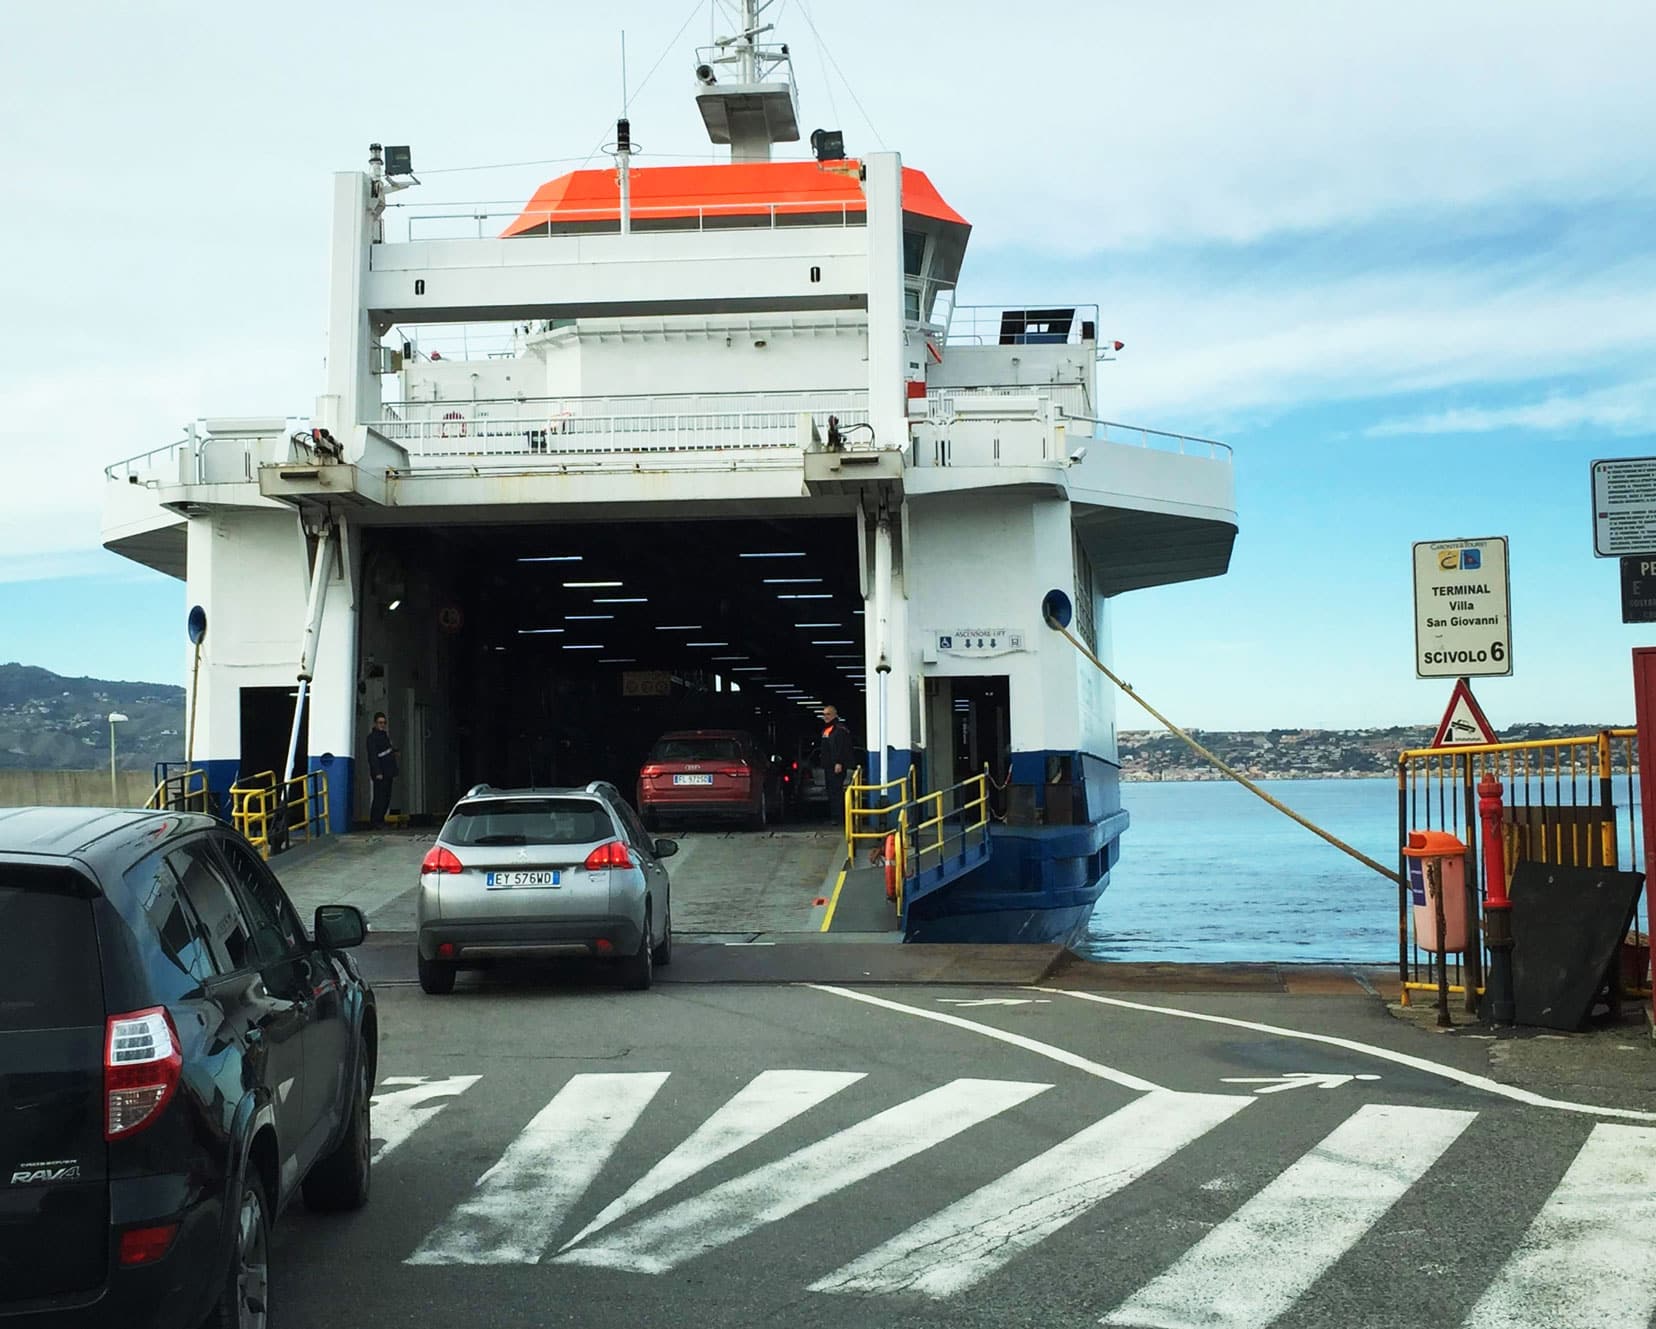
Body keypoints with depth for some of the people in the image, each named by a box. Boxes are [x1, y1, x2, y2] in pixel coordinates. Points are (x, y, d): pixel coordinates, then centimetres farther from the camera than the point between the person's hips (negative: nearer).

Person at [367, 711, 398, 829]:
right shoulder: (372, 737, -9)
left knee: (386, 798, 10)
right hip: (379, 773, -9)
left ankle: (380, 821, 16)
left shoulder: (385, 735, 20)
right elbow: (372, 756, -16)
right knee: (379, 797, -11)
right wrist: (377, 773, -21)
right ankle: (374, 823, -8)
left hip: (387, 773, 9)